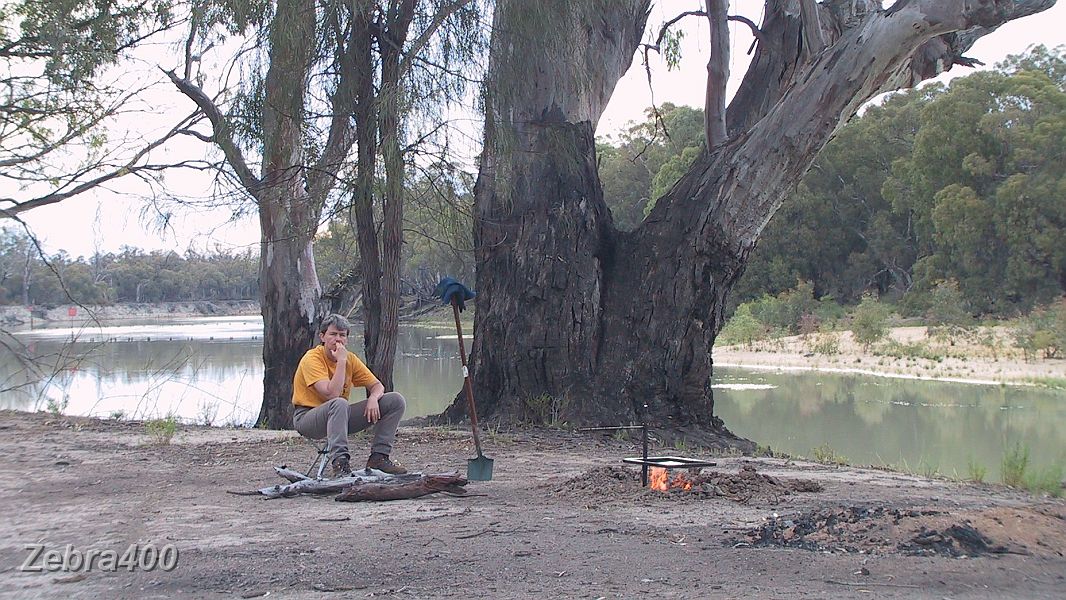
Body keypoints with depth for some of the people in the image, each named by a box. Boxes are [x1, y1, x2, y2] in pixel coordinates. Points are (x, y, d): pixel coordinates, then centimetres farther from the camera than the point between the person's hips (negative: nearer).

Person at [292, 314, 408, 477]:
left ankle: (378, 457, -6)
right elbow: (332, 394, -30)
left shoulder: (350, 359, 4)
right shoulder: (312, 359, -17)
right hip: (307, 418, -7)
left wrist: (373, 398, -17)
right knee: (339, 404, -42)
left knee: (396, 401, -3)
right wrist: (341, 361, -25)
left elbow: (377, 386, 6)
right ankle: (340, 462, -40)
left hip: (338, 416, 7)